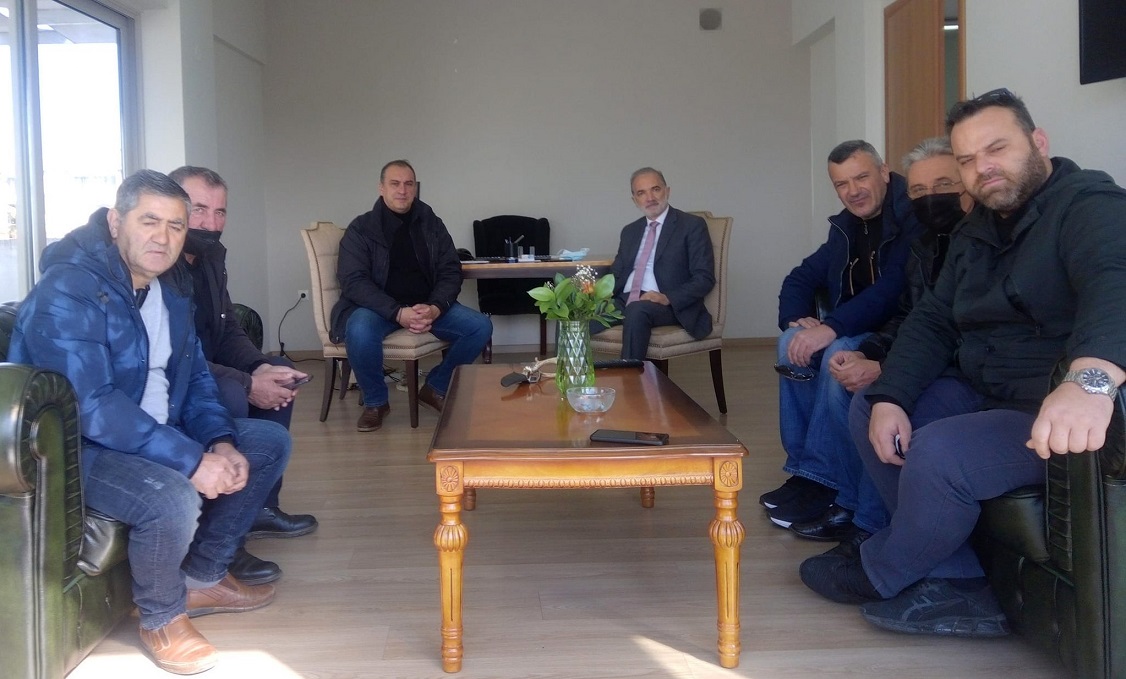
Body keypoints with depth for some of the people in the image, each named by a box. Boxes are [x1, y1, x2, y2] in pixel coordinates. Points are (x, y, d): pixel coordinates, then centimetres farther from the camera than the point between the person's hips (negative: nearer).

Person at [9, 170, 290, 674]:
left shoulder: (171, 285, 4)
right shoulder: (68, 291, -24)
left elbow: (195, 376, 9)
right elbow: (91, 407, -33)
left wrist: (221, 442, -11)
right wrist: (191, 460, -34)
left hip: (157, 430, 9)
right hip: (75, 446, -9)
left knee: (269, 443, 5)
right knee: (173, 498, -35)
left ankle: (203, 577, 14)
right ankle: (161, 617, -3)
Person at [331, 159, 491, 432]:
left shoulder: (431, 224, 7)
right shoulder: (361, 228, -3)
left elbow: (451, 272, 4)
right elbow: (353, 281, -12)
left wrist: (435, 308, -18)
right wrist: (398, 313, -27)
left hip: (428, 306, 4)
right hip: (378, 306, -3)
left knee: (480, 326, -17)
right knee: (360, 332, -37)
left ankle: (436, 387, 6)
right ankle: (375, 402, -9)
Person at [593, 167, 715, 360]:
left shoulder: (692, 225, 3)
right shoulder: (630, 231, 22)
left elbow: (704, 278, -4)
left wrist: (668, 298, -19)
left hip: (669, 306, -5)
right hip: (624, 301, 5)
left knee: (637, 311, -40)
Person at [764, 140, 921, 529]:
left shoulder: (913, 219, -16)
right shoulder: (846, 227, 10)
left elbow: (893, 291, -29)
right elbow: (802, 277, 13)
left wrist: (832, 327, -35)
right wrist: (797, 318, -9)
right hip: (855, 332, 8)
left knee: (839, 353, -32)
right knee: (792, 342, -14)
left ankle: (821, 480, -23)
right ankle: (801, 468, -11)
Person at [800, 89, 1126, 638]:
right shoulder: (975, 233, 14)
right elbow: (933, 321, 11)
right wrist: (889, 399, -7)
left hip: (1062, 415, -9)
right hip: (986, 395, 9)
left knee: (938, 451, -29)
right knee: (866, 411, 3)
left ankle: (879, 576, 3)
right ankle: (960, 582, -3)